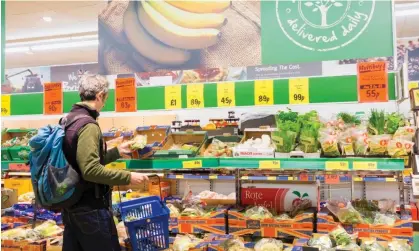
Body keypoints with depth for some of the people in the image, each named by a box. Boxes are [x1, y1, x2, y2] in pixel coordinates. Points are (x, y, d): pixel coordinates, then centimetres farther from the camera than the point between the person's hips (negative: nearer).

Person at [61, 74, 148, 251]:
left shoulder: (68, 120, 9)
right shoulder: (87, 125, -20)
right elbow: (91, 170, -27)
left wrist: (117, 151, 18)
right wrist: (127, 177, -21)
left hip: (70, 203, 9)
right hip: (90, 207, -9)